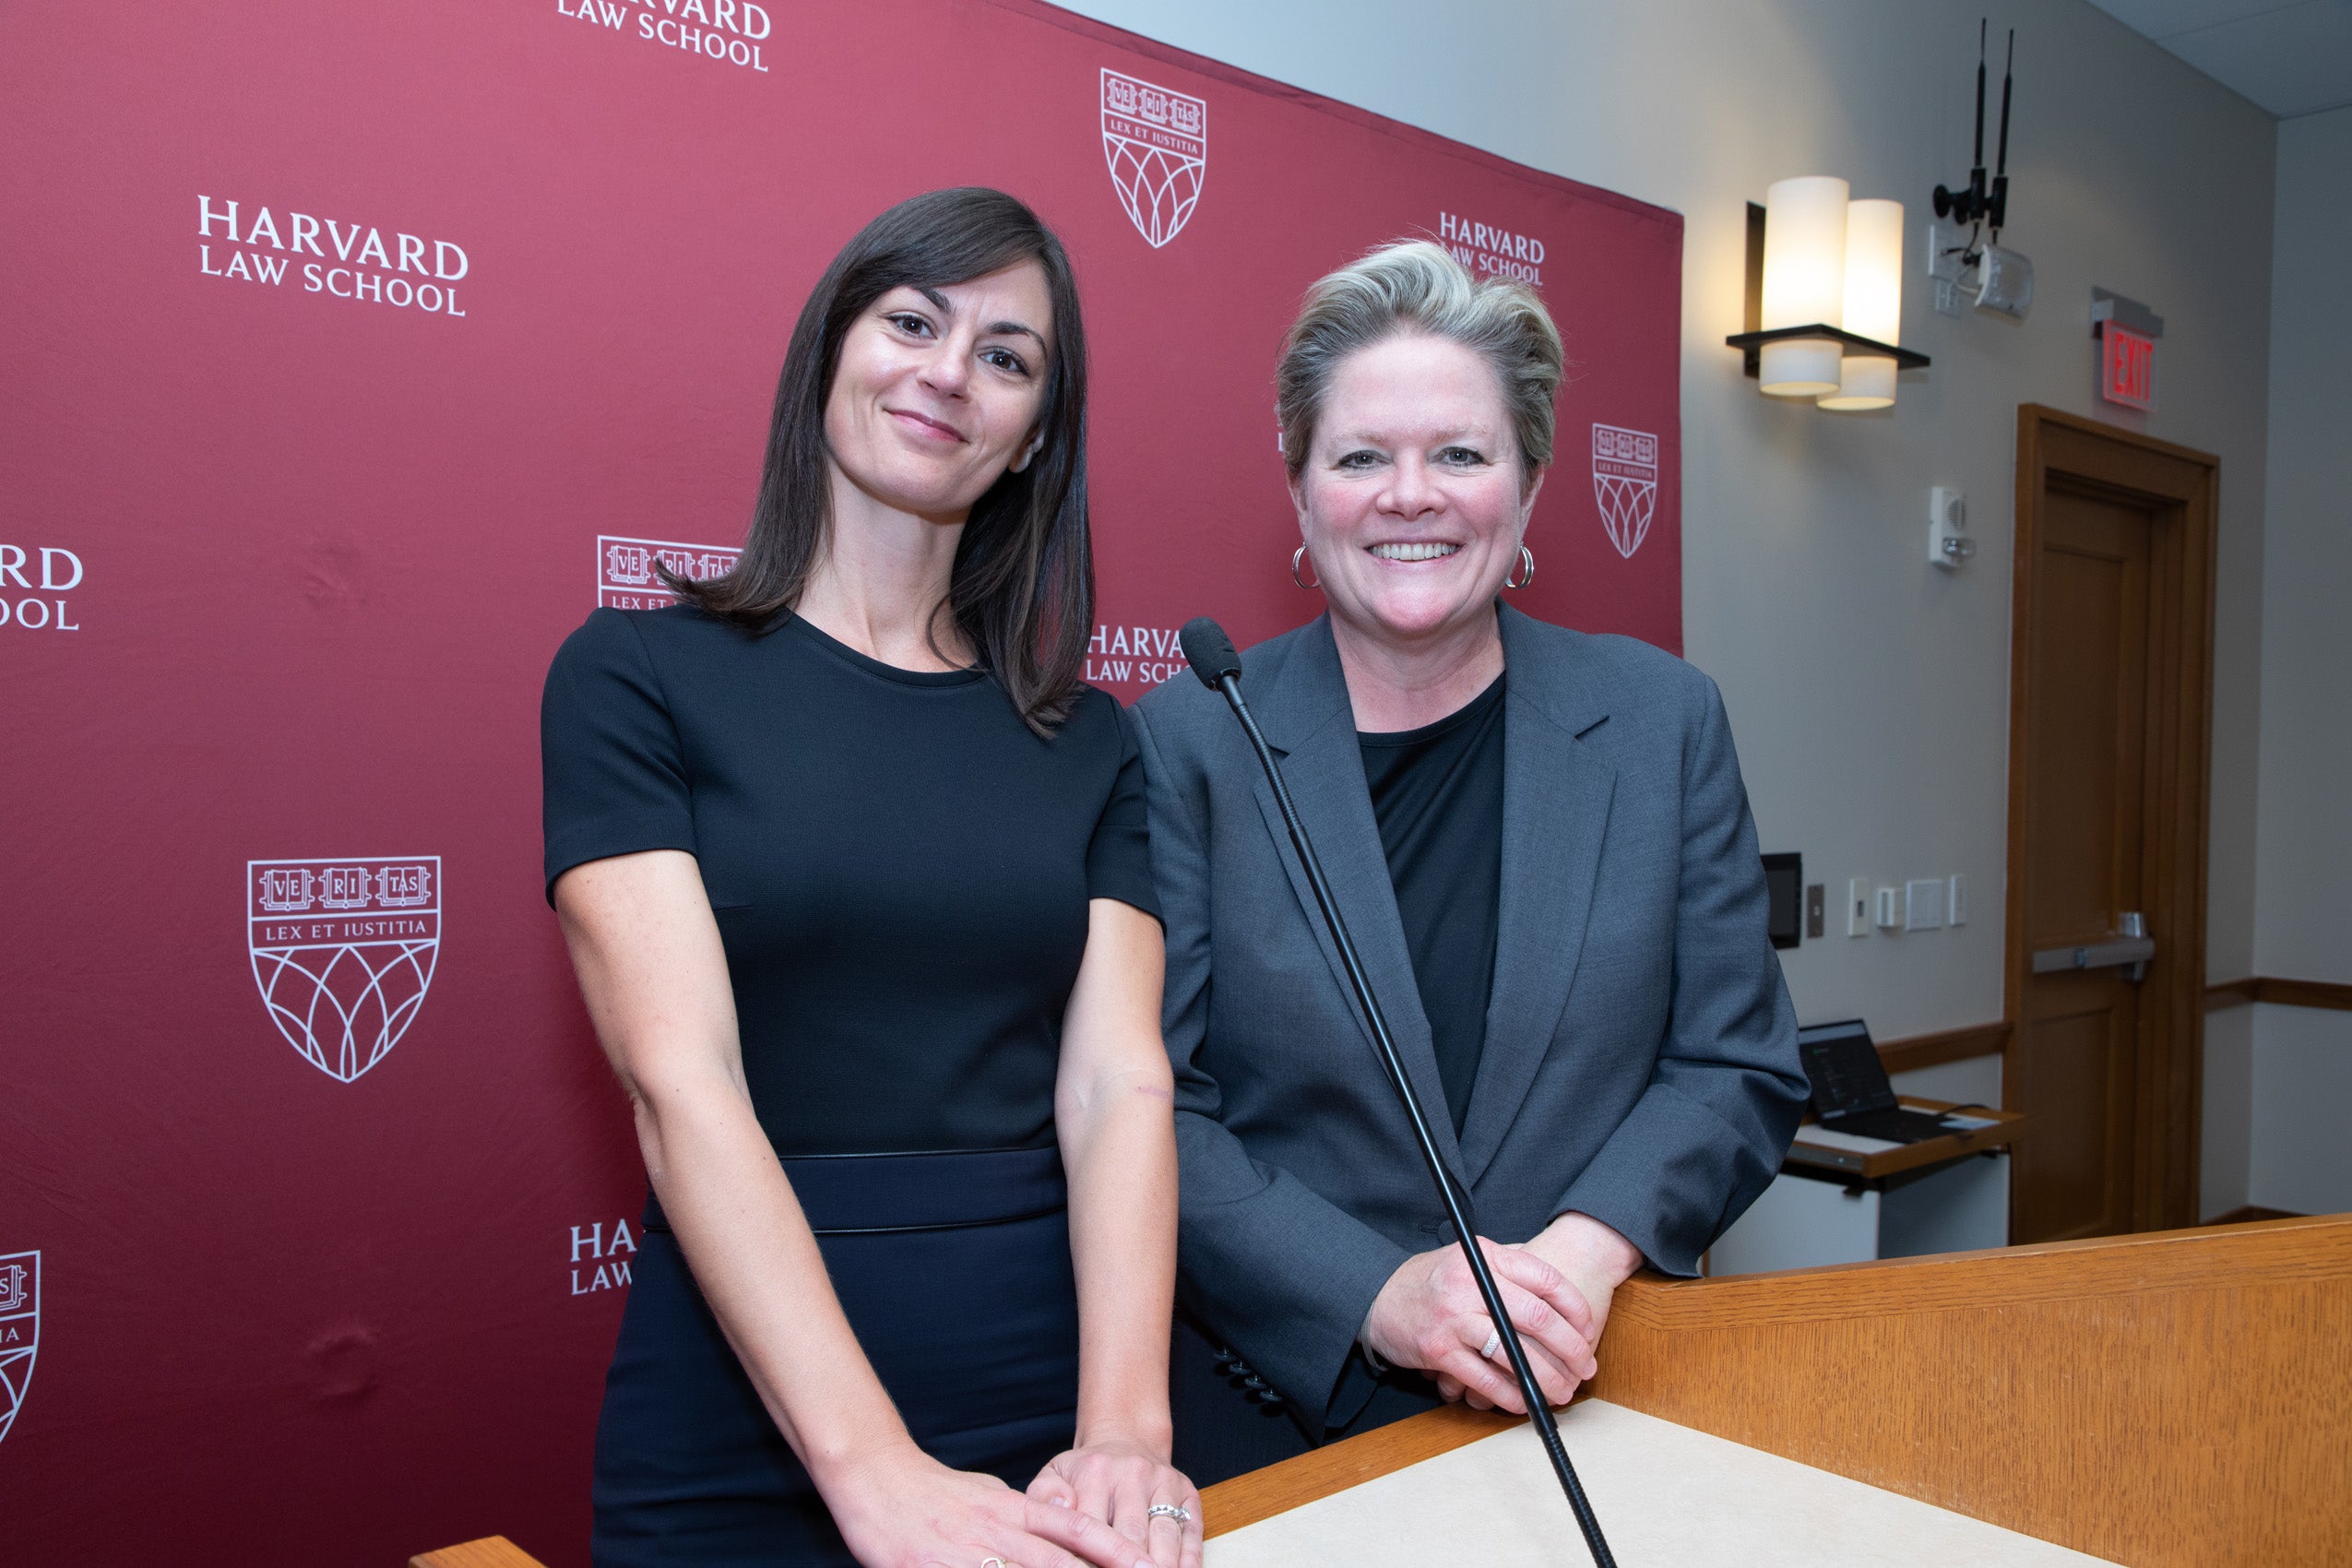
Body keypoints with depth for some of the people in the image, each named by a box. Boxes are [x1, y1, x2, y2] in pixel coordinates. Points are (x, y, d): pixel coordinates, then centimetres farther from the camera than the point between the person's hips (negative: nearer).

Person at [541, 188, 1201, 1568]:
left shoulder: (1089, 742, 4)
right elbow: (683, 1086, -14)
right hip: (746, 1437, -2)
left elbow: (1120, 1089, -5)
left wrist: (1125, 1431, -19)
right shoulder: (640, 677, -5)